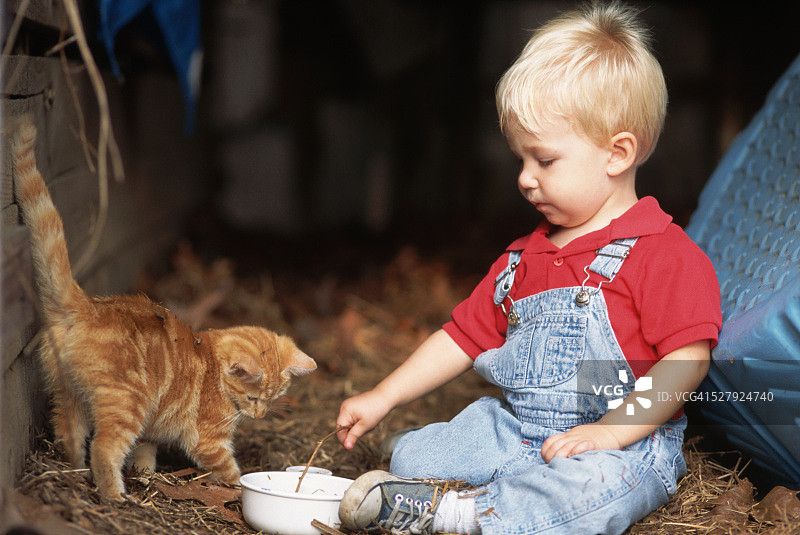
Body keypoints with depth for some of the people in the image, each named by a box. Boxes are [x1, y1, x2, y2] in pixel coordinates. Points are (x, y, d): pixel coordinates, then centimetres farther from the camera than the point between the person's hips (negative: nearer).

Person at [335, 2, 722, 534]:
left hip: (627, 444, -6)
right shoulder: (525, 258, 14)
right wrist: (383, 398, 11)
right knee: (411, 454, -5)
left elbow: (688, 358, -15)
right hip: (512, 430, 7)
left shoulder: (665, 253, -9)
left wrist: (610, 430, -23)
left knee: (591, 489, -39)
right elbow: (464, 336, 18)